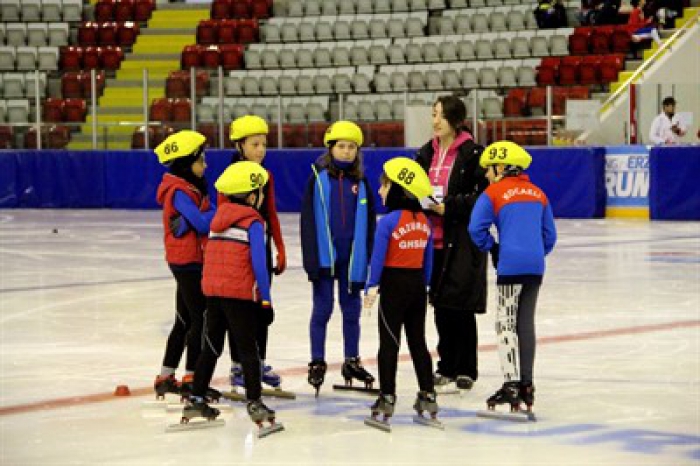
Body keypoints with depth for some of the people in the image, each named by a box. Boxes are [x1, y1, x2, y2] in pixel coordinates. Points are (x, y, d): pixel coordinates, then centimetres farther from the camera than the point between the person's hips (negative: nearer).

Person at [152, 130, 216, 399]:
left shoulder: (192, 188, 14)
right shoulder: (179, 192, -17)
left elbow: (205, 220, 9)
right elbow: (202, 223, -23)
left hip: (190, 262, 10)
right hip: (187, 262, -10)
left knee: (185, 320, 15)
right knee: (201, 318, -6)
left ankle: (166, 377, 22)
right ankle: (190, 378, -2)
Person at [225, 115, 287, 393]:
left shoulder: (266, 177, 7)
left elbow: (272, 214, 12)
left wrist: (280, 249, 9)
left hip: (262, 248, 6)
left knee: (263, 308, 11)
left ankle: (260, 363, 23)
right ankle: (237, 367, 11)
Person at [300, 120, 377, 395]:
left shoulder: (361, 182, 5)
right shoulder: (319, 179, -3)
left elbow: (369, 222, 9)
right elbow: (308, 218, -4)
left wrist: (367, 257, 4)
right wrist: (311, 258, -9)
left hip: (352, 256, 3)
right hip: (325, 255, -3)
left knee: (352, 309, 10)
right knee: (322, 308, 2)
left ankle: (352, 361, 20)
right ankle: (317, 363, 8)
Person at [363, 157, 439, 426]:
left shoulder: (388, 221, -15)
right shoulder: (423, 220, 5)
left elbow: (378, 258, -15)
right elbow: (428, 259, 10)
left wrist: (372, 288, -10)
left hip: (394, 284, -6)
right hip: (417, 284, 6)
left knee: (389, 343, 1)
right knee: (418, 341, 13)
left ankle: (387, 397, 1)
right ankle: (428, 395, 14)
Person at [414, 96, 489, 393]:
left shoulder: (472, 153, -7)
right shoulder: (427, 153, 13)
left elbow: (484, 194, -11)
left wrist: (450, 206, -17)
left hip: (463, 239, -6)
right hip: (435, 238, 6)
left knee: (460, 307, -4)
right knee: (440, 305, 9)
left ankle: (465, 370, 5)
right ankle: (447, 368, 18)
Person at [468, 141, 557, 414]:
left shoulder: (493, 193, -2)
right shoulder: (537, 193, 14)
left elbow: (476, 229, -8)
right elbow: (549, 234, 16)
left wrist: (492, 248, 7)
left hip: (510, 266, -5)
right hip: (535, 267, 5)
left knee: (506, 324, 1)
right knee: (526, 323, 11)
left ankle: (512, 384, -5)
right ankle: (526, 385, 16)